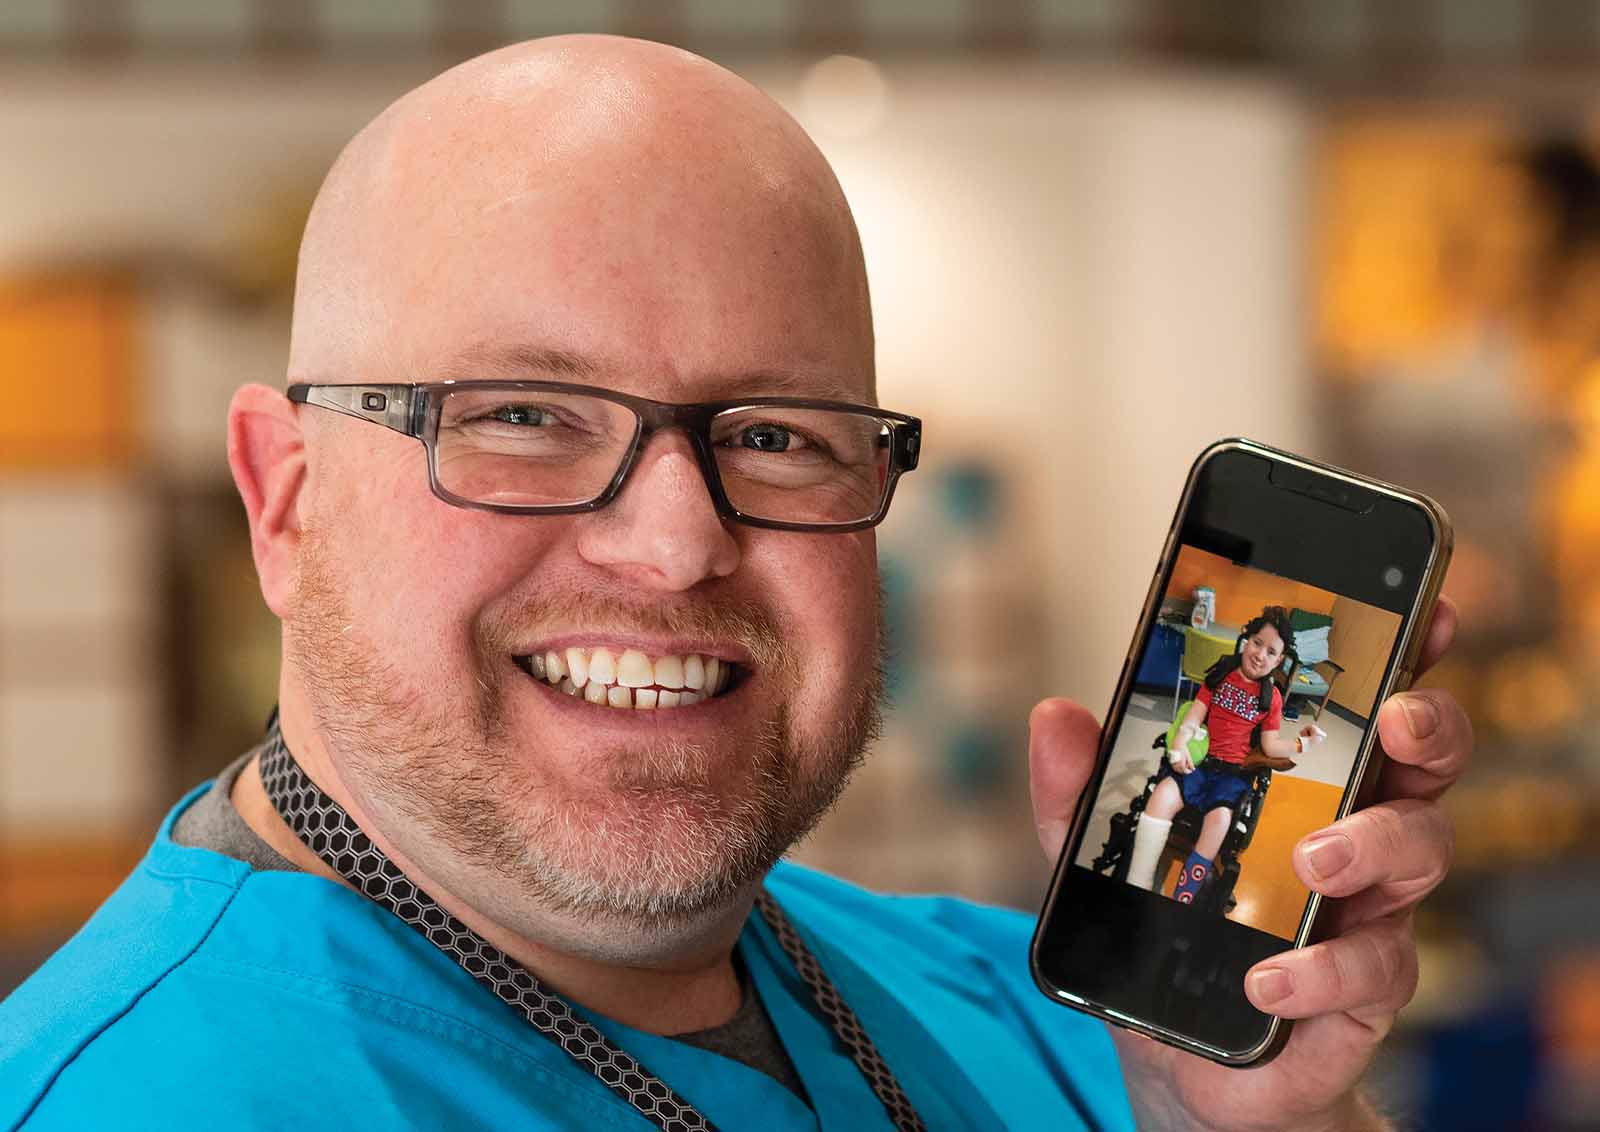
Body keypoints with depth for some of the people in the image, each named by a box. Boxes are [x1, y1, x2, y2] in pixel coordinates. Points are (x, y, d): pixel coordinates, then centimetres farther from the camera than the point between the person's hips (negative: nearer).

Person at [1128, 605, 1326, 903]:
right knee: (1163, 795, -31)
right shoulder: (1220, 675, 12)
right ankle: (1136, 892, -31)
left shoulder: (1271, 697, 12)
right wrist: (1180, 744, -13)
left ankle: (1180, 904, -30)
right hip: (1199, 760, 0)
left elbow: (1270, 746, 12)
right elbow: (1193, 718, 6)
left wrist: (1303, 743, -3)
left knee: (1219, 818, -33)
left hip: (1233, 772, 0)